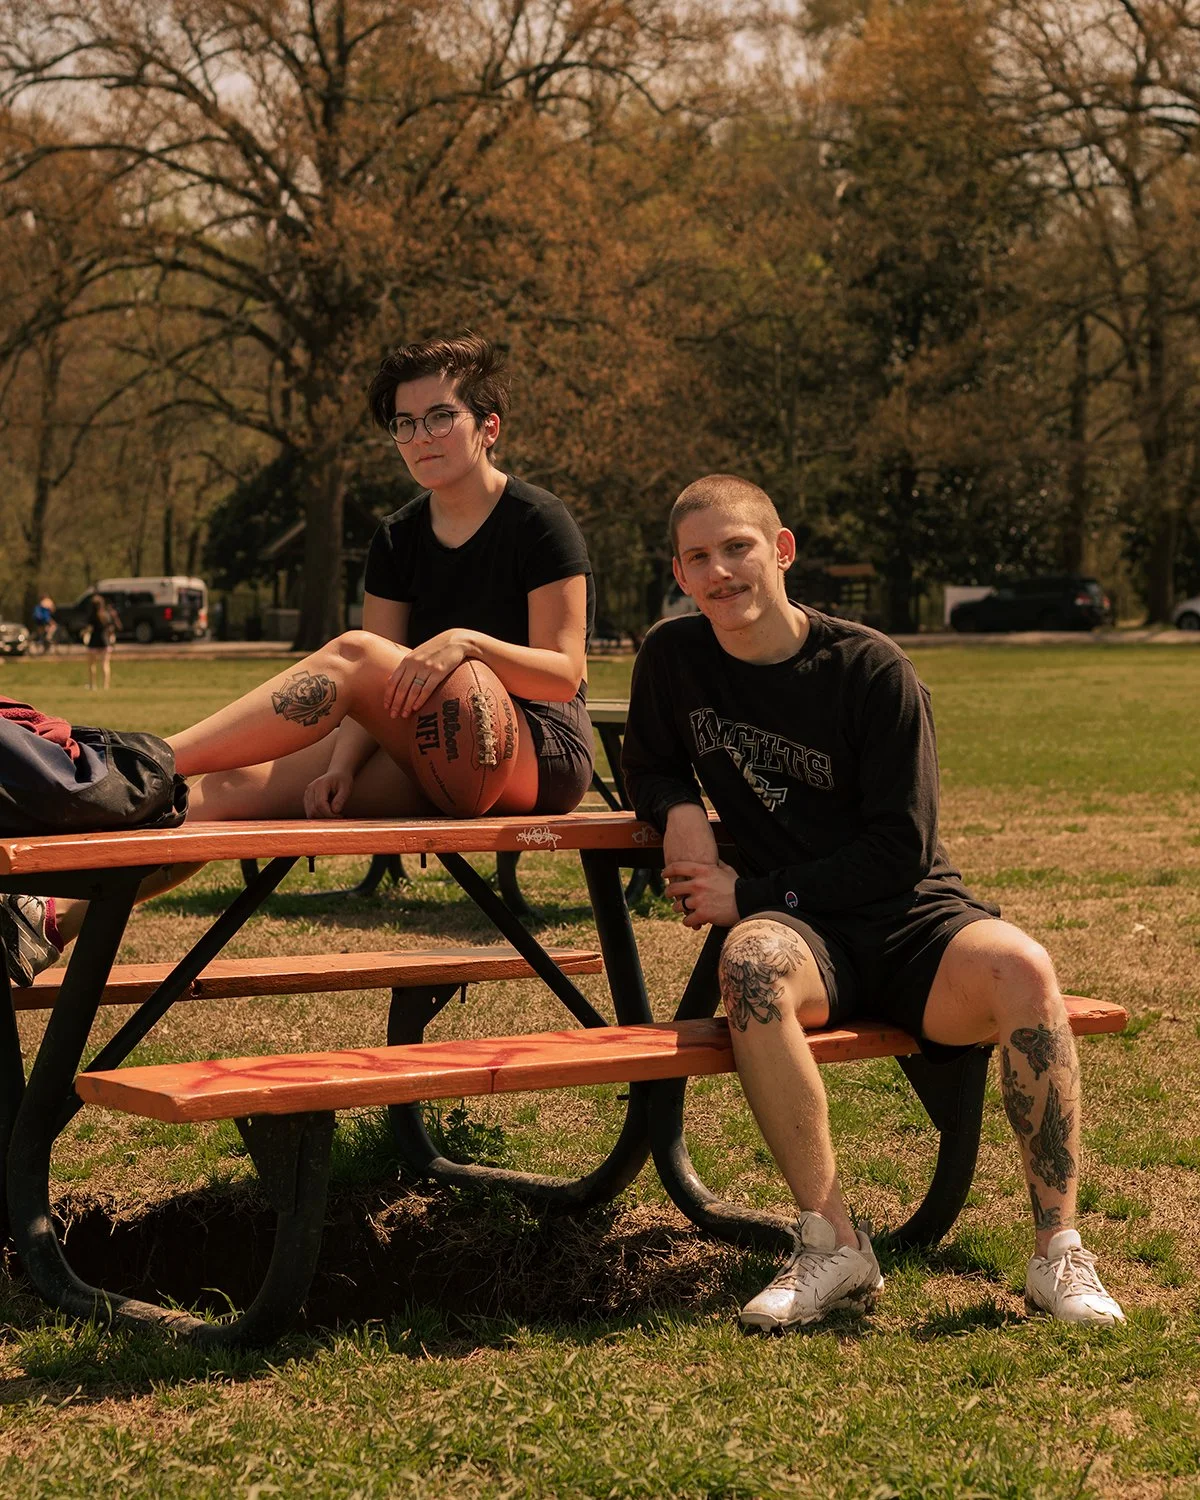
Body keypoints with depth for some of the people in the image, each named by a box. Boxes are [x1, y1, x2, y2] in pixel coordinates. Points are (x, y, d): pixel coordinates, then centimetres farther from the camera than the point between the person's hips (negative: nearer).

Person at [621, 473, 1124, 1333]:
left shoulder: (873, 670, -6)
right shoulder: (673, 659, 6)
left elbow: (900, 850, -8)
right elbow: (651, 766, 23)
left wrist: (752, 895, -11)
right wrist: (681, 812, -1)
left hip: (910, 920, -1)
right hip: (801, 934, 1)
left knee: (1021, 968, -35)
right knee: (751, 963, -37)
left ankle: (1059, 1251, -25)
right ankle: (831, 1245, -33)